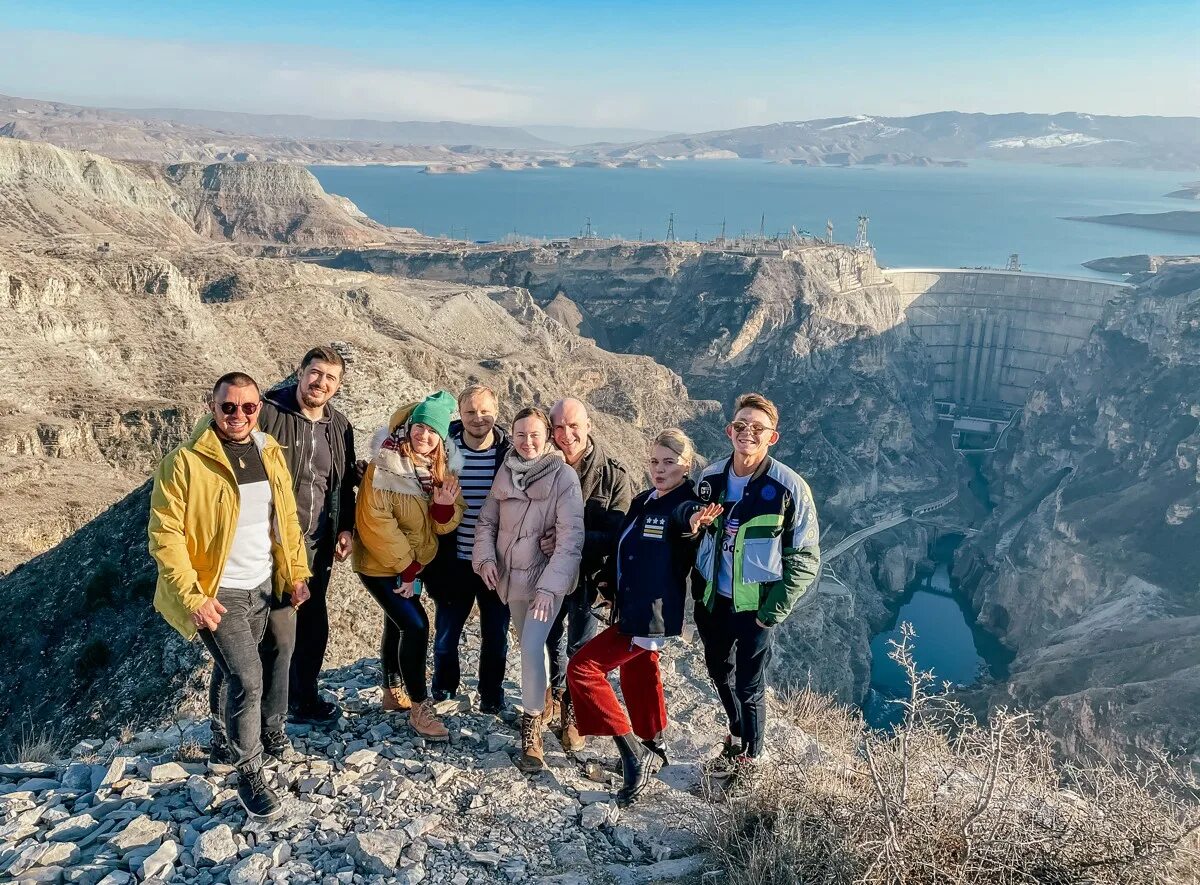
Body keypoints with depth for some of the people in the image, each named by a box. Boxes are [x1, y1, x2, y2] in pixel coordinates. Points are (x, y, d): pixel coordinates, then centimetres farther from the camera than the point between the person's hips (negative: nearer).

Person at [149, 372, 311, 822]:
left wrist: (297, 573, 9)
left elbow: (287, 517, 13)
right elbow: (164, 533, -14)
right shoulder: (185, 462, -14)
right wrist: (193, 596, -17)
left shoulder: (270, 453, 5)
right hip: (220, 594, -5)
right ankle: (249, 774, 9)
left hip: (270, 586, 5)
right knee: (247, 677, -8)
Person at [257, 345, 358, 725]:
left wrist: (346, 528, 11)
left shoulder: (339, 426, 8)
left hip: (318, 542, 6)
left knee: (313, 621, 15)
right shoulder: (269, 412, -12)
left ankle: (304, 697, 31)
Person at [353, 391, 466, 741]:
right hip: (380, 564, -7)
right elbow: (375, 522, -22)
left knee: (398, 623, 20)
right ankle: (419, 707, -2)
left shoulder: (440, 469, 0)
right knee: (416, 625, -13)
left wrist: (445, 505, -24)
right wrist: (406, 567, -18)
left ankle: (393, 691, 37)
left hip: (410, 565, 8)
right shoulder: (385, 465, -20)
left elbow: (443, 525, 0)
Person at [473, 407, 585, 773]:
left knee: (532, 648, -15)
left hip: (547, 577, -5)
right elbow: (487, 520, 8)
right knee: (528, 645, 17)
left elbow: (571, 537, -20)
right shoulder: (506, 473, 0)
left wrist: (549, 586, -27)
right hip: (511, 575, 5)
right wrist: (486, 557, -9)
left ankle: (531, 729, 0)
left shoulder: (563, 475, -15)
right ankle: (542, 701, 39)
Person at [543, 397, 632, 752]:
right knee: (553, 636, 21)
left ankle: (572, 713, 28)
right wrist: (541, 541, -15)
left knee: (581, 646, 6)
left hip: (590, 574, -3)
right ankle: (556, 691, 48)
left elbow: (618, 534, -19)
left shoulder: (613, 475, -16)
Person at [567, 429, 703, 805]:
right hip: (630, 607, 9)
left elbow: (689, 518, -40)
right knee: (638, 671, 26)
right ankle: (653, 741, 48)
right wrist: (609, 580, 11)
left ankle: (633, 754, -4)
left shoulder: (686, 505, -17)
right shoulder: (643, 501, 7)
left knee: (583, 669, -10)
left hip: (652, 615, -9)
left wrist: (695, 524, -61)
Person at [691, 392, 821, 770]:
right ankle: (737, 729, 50)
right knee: (719, 673, 23)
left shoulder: (789, 487, -17)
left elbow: (805, 558, -11)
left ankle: (748, 756, 33)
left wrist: (773, 611, -14)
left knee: (749, 687, 9)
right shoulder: (711, 477, -2)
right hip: (711, 599, 5)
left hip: (755, 606, -5)